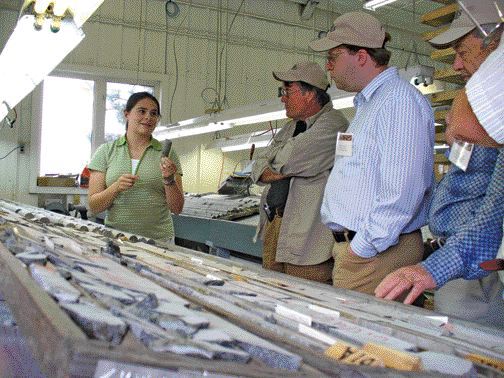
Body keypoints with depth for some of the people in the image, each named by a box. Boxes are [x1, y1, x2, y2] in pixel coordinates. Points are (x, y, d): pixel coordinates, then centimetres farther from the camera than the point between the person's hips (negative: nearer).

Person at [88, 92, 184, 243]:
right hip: (116, 237, 0)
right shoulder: (106, 151, 4)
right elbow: (94, 206, 1)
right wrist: (116, 187, -15)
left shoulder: (167, 153, 4)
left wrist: (168, 180, -13)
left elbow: (177, 208, 3)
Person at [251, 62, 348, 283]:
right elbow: (258, 169, 13)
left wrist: (274, 165, 2)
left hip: (308, 240, -8)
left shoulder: (333, 124, -9)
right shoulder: (290, 127, 20)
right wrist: (282, 172, -6)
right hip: (272, 228, 8)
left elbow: (288, 158, -20)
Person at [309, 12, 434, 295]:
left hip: (375, 254, -10)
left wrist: (362, 248, -20)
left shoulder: (400, 100, -13)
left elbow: (401, 190, -23)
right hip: (354, 245, 10)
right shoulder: (368, 104, 21)